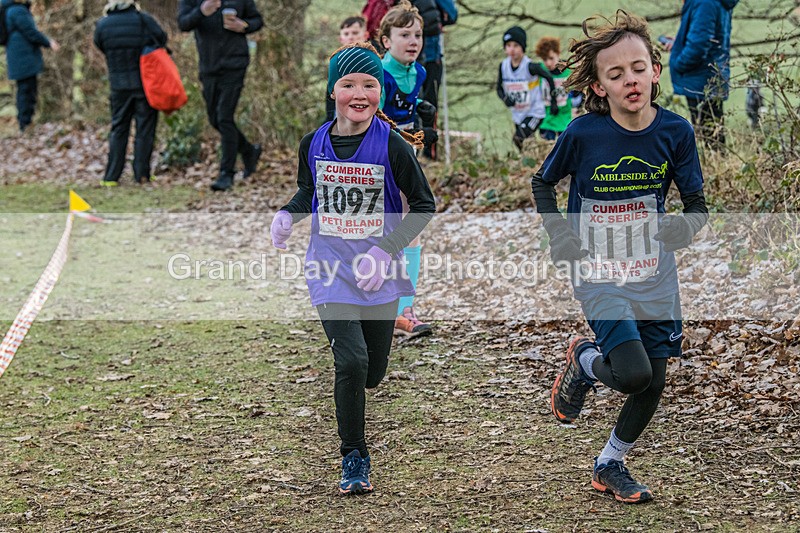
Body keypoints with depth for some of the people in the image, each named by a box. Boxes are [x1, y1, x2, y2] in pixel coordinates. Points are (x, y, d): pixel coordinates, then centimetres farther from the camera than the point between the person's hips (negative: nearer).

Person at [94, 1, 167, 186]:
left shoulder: (102, 25, -4)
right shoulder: (143, 20, -12)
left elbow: (101, 47, 8)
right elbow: (162, 38, -3)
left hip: (119, 85, 2)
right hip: (145, 83, -2)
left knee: (118, 129, 12)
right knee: (145, 128, 7)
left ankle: (111, 176, 10)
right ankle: (142, 174, 7)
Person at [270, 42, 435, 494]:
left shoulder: (391, 145, -11)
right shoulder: (314, 144, -3)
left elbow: (424, 205, -4)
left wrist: (388, 251, -14)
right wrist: (287, 215, -4)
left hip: (377, 273, 0)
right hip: (331, 268, 0)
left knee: (372, 373, 10)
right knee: (351, 360, -17)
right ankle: (354, 459, 1)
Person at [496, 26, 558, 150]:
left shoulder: (530, 66, -20)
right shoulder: (503, 66, -5)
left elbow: (549, 78, -8)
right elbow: (499, 88, 7)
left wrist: (553, 102, -3)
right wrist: (505, 99, -16)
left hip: (535, 113, -6)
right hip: (518, 115, 6)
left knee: (519, 139, -25)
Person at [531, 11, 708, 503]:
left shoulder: (675, 131, -8)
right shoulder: (583, 133, -14)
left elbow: (696, 204, 1)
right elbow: (543, 184, 3)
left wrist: (685, 226, -21)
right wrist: (559, 233, -10)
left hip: (655, 276, 4)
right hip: (599, 275, -4)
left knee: (654, 383, 10)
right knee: (632, 374, -21)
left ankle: (610, 465, 36)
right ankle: (584, 361, 16)